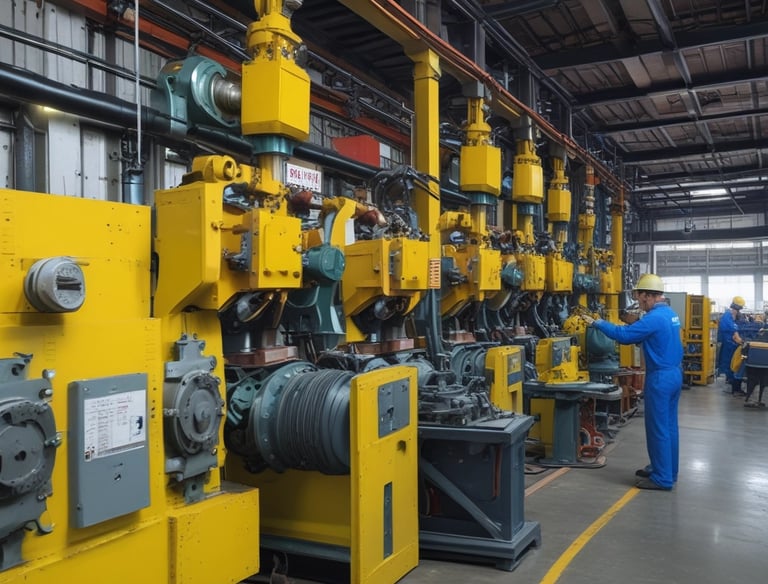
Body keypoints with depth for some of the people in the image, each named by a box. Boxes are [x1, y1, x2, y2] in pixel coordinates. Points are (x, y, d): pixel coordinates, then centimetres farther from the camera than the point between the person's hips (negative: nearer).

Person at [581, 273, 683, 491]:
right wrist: (635, 323, 11)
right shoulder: (670, 313, 11)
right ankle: (667, 470, 26)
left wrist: (597, 323, -13)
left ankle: (662, 478, 4)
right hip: (674, 374, 10)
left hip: (661, 377, -10)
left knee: (658, 429, -2)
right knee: (669, 426, 16)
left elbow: (624, 335, -22)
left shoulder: (654, 318, -21)